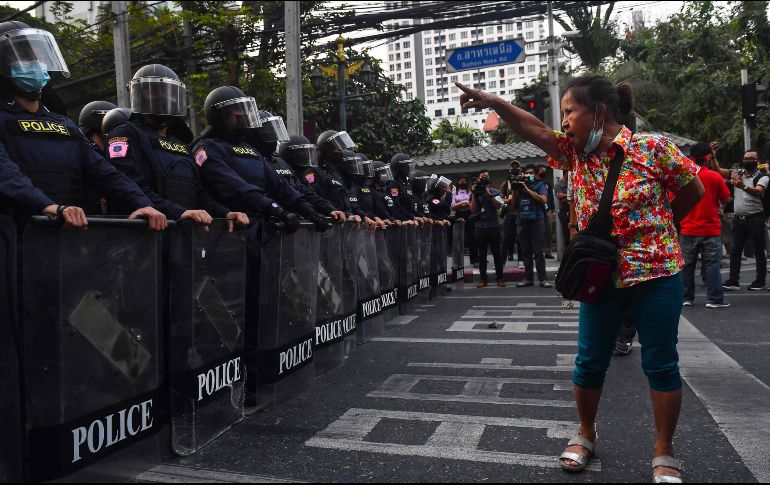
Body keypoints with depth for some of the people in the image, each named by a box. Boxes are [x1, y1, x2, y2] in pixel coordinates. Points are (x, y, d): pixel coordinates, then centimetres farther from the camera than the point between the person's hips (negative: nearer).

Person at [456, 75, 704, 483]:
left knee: (661, 364, 7)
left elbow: (693, 190, 2)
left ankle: (664, 452, 23)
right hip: (600, 276, 4)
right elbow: (536, 131, -11)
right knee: (590, 362, 9)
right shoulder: (575, 153, 3)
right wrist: (493, 102, -22)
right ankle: (585, 434, 31)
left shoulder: (652, 147, -8)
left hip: (656, 273, -3)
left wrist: (653, 226, 5)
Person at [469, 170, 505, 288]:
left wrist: (488, 193, -15)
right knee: (482, 254, 5)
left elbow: (498, 206, -11)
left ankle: (500, 278, 5)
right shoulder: (475, 193, 9)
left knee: (496, 253, 1)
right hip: (480, 227, 2)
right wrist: (474, 194, -6)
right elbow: (473, 210, 0)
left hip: (494, 226, -2)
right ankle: (482, 278, 9)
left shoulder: (495, 192, 5)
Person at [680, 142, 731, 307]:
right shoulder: (715, 177, -7)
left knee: (687, 264, 9)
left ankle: (686, 298, 14)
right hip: (711, 230, -2)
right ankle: (714, 299, 4)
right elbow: (725, 200, 1)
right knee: (712, 264, 4)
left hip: (688, 229, 2)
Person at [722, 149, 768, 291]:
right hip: (738, 219, 4)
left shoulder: (763, 177, -5)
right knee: (735, 250, 3)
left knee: (759, 251, 4)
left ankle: (760, 281, 11)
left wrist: (743, 186, -43)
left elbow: (758, 191, -25)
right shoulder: (738, 174, 9)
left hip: (755, 219, -4)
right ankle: (733, 281, 5)